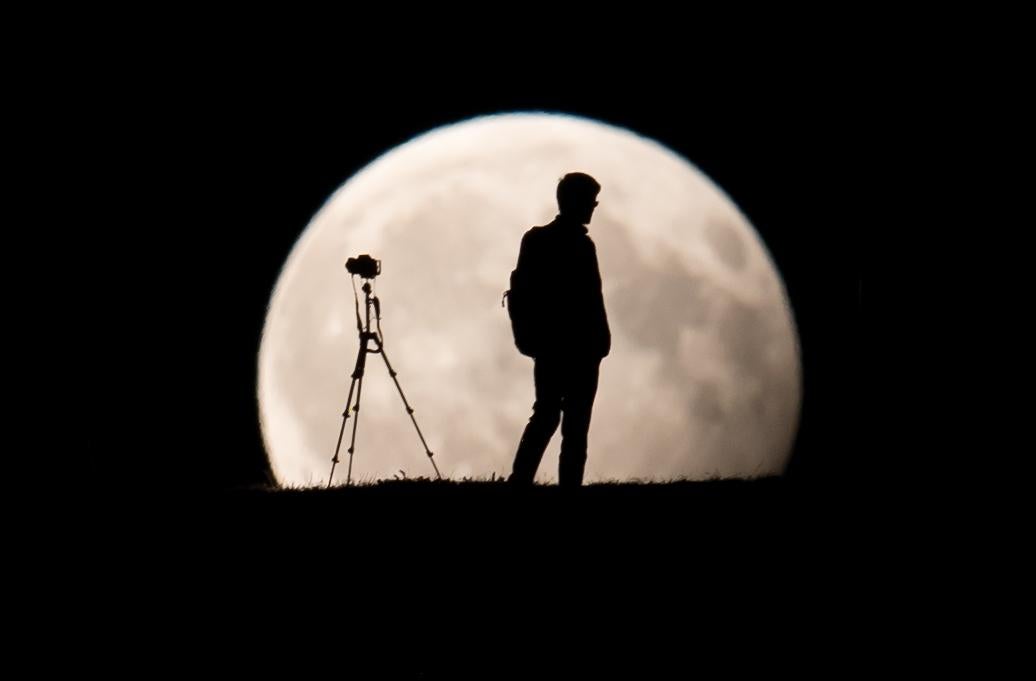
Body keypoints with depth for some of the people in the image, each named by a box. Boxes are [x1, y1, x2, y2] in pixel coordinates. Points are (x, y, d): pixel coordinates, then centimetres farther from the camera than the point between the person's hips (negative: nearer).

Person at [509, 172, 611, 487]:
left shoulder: (535, 240, 8)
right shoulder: (581, 246, -14)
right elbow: (592, 301, -16)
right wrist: (602, 340, -6)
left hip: (546, 346, 7)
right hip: (579, 349, -7)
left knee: (544, 415, 14)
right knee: (575, 425, -1)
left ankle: (519, 480, 8)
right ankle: (569, 482, -2)